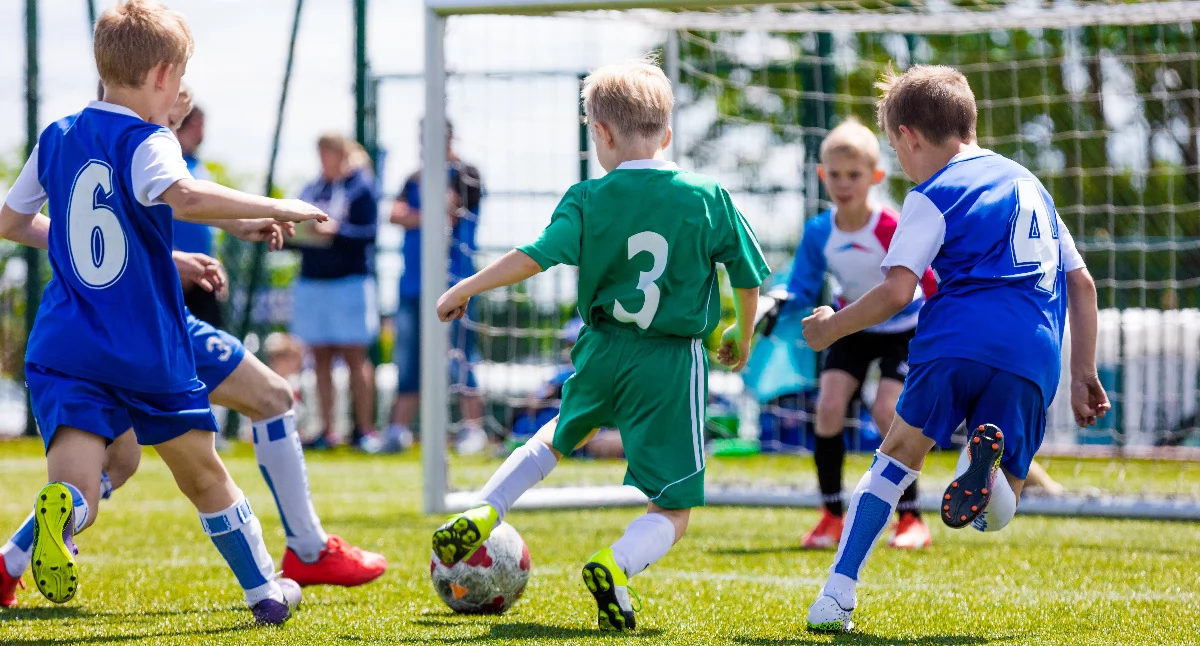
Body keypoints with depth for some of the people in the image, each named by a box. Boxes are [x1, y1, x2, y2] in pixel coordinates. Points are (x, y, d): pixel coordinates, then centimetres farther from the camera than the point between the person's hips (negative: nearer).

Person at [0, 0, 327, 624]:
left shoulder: (56, 138, 9)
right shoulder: (146, 142, -9)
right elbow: (185, 196, -31)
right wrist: (272, 209, -19)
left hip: (64, 352, 3)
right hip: (149, 353, -3)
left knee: (76, 491, -14)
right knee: (205, 477, 21)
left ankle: (60, 510, -49)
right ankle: (265, 590, 34)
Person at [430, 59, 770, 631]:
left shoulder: (589, 200, -5)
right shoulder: (708, 198, -3)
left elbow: (535, 257, -14)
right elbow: (749, 278, 4)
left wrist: (466, 289, -2)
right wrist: (743, 335, 23)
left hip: (603, 351, 2)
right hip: (673, 365, -2)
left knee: (562, 435, 36)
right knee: (670, 514, 2)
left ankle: (480, 517, 26)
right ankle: (616, 565, -28)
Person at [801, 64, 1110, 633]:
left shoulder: (934, 196, 7)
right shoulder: (1030, 184, 28)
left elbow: (897, 291, -5)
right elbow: (1082, 284, 27)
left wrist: (832, 328, 11)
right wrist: (1083, 375, 29)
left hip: (957, 340, -4)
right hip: (1033, 358, 4)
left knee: (899, 453, 17)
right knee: (993, 516, 13)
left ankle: (837, 594, 4)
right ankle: (989, 466, -25)